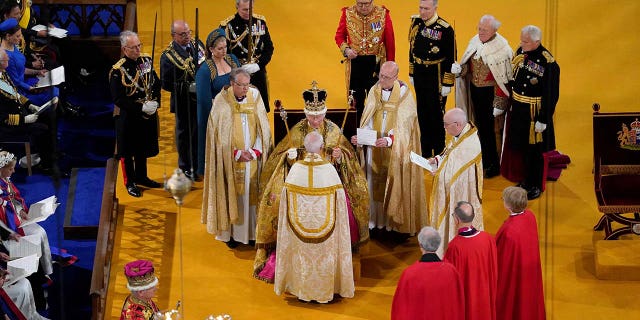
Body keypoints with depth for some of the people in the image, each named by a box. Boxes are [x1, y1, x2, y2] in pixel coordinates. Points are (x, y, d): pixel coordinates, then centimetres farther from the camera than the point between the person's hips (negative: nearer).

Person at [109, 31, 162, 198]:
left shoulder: (146, 61, 1)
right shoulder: (117, 71, -19)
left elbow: (157, 83, 9)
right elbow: (118, 99, -20)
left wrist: (155, 102, -7)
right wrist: (142, 107, -22)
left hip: (148, 115, 6)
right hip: (128, 118, -6)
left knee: (143, 148, 20)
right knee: (128, 151, 8)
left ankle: (141, 176, 37)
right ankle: (130, 182, 22)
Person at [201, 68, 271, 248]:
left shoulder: (255, 96, -1)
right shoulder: (222, 101, -8)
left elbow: (263, 128, 2)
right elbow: (220, 134, -8)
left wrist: (255, 151, -8)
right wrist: (237, 153, -13)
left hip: (253, 157, 3)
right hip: (230, 158, -2)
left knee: (252, 192, 6)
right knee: (231, 193, 1)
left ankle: (252, 231, 14)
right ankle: (231, 232, 9)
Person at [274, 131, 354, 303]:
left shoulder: (295, 168, -11)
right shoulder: (329, 169, -15)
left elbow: (286, 201, -3)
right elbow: (339, 201, -9)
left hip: (299, 226, 1)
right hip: (325, 225, -1)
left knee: (302, 257, 16)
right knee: (325, 255, 14)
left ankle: (302, 289, 26)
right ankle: (325, 289, 24)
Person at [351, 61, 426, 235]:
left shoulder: (404, 94, -12)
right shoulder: (374, 91, 0)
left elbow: (403, 124, -18)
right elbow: (367, 120, -1)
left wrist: (389, 140, -33)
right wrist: (360, 137, -18)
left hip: (397, 148, -4)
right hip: (375, 146, 4)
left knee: (395, 182, 2)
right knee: (376, 182, 8)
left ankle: (395, 220, 12)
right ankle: (377, 218, 17)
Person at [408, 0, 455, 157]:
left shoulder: (445, 29, -17)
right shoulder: (416, 23, 0)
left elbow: (450, 59, -13)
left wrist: (447, 84, -12)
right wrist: (411, 74, 14)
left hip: (436, 77, -5)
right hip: (419, 76, 5)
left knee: (436, 115, 4)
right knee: (422, 114, 15)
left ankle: (439, 152, 19)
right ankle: (425, 151, 29)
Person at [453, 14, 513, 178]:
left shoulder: (502, 49, -20)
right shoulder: (475, 41, -1)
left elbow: (504, 79, -18)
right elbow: (468, 65, 12)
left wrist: (499, 104, -19)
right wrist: (460, 69, -11)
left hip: (491, 93, -6)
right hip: (475, 90, 6)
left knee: (492, 129, 4)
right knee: (481, 126, 19)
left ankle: (495, 164, 20)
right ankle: (485, 158, 36)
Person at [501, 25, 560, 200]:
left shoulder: (548, 64, -23)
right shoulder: (521, 52, -3)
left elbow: (551, 95, -18)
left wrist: (543, 120, -17)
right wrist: (511, 103, 12)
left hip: (534, 113, -7)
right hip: (517, 110, 7)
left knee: (533, 151, 8)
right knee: (518, 147, 19)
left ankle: (535, 186, 26)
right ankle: (524, 180, 38)